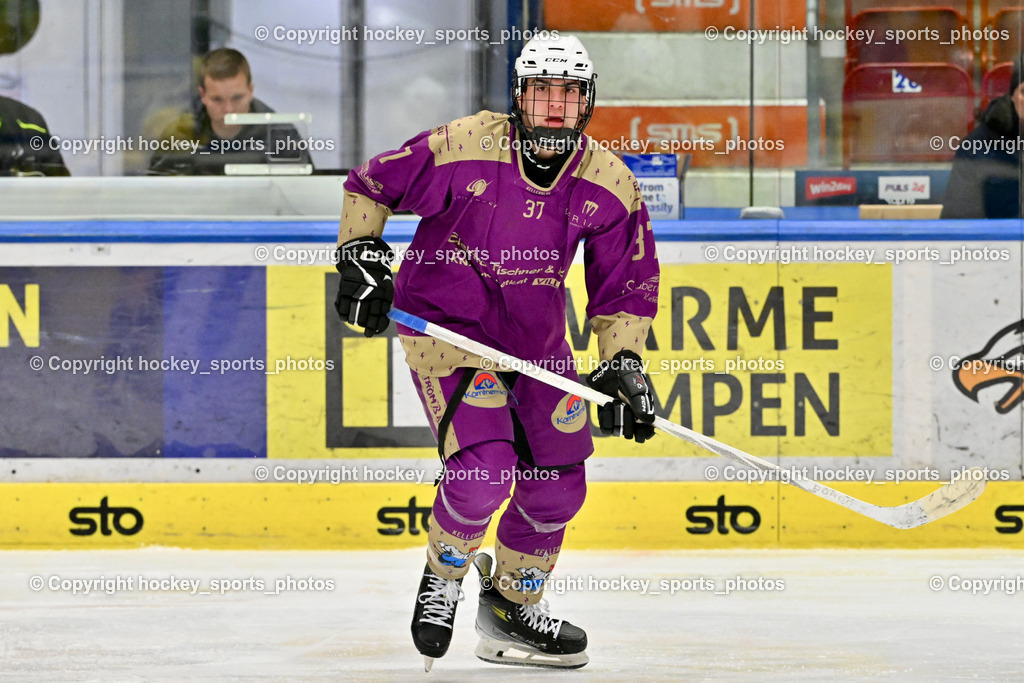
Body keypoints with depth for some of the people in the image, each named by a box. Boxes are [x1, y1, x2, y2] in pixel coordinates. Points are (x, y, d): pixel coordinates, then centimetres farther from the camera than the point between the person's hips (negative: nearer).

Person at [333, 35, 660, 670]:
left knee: (558, 484, 8)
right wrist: (360, 255, -12)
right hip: (443, 324, -5)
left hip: (535, 337, 5)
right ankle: (444, 577, 9)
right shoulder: (462, 148, -21)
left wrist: (622, 363, -9)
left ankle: (512, 607, 32)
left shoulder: (611, 186, -9)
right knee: (484, 468, -21)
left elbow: (626, 288, 1)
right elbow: (370, 184, -6)